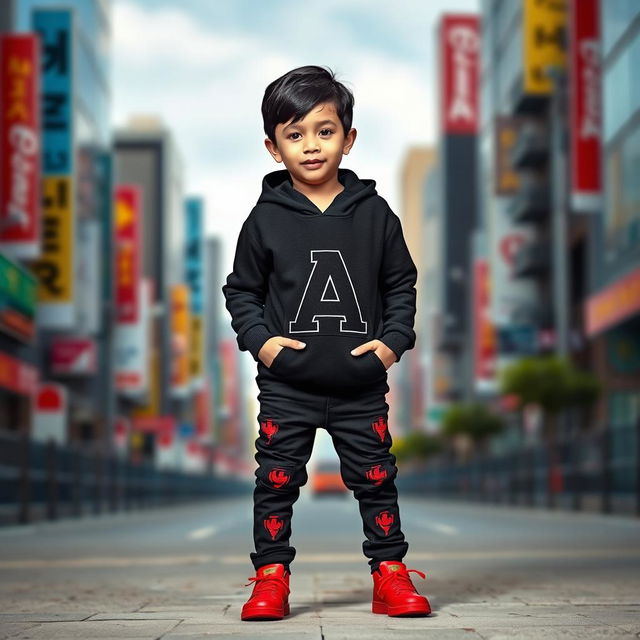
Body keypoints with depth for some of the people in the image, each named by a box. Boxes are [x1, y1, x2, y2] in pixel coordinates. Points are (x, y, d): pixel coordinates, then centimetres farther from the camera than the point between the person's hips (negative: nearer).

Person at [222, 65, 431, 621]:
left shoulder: (374, 213, 1)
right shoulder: (266, 219, -1)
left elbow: (401, 283, 8)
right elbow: (241, 289, 6)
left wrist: (394, 340, -5)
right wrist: (259, 339, -9)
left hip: (361, 385, 1)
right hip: (286, 386, 0)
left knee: (376, 478, 7)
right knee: (277, 479, 4)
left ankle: (390, 571, 19)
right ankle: (271, 576, 14)